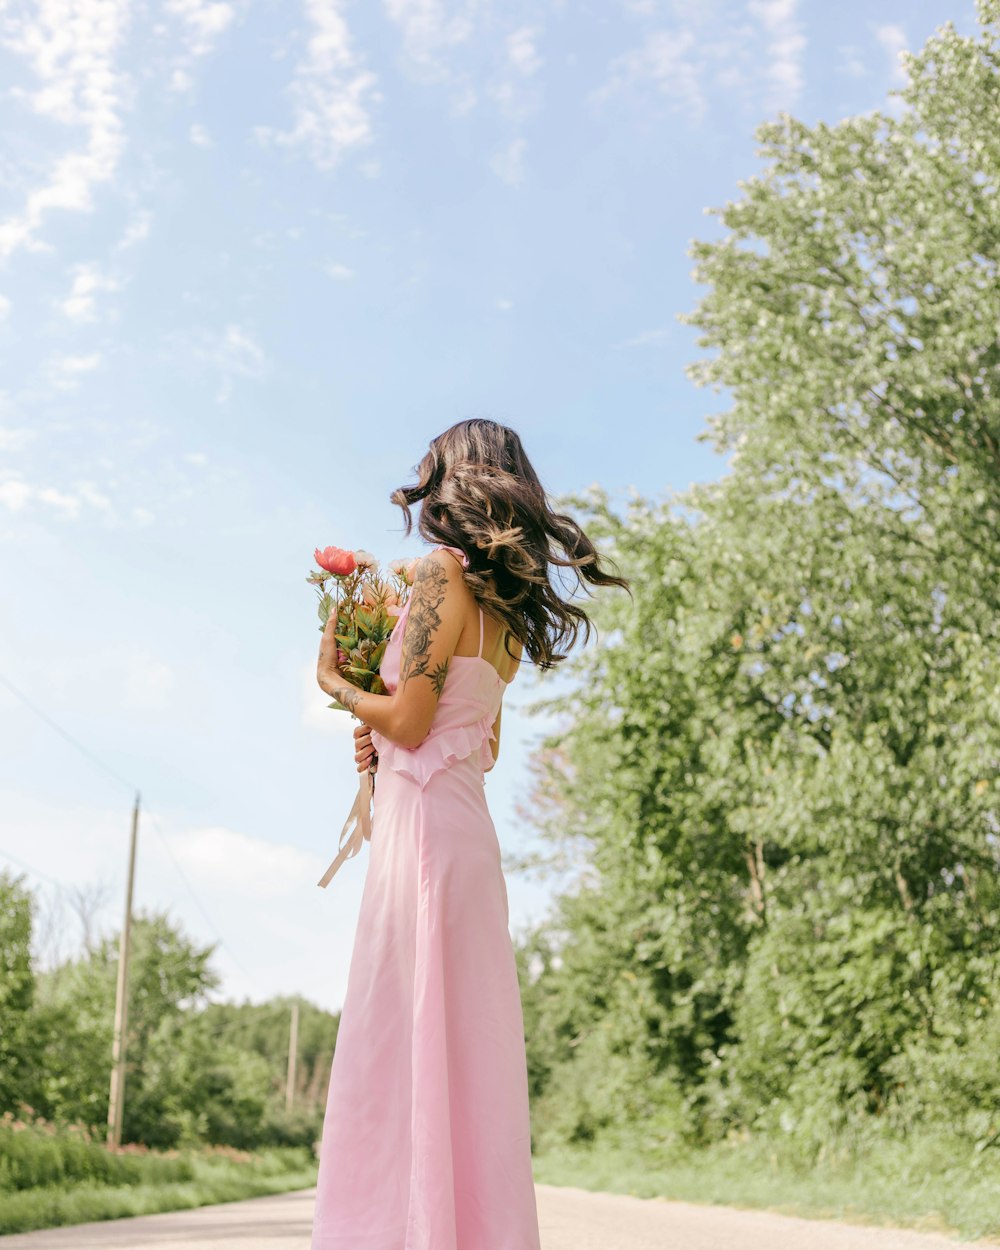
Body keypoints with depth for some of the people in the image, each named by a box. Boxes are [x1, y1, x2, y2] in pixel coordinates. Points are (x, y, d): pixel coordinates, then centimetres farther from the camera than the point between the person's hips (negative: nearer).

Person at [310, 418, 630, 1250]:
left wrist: (336, 683, 3)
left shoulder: (444, 573, -8)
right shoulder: (510, 607, 17)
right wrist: (383, 743, 17)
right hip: (467, 821, 9)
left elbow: (407, 721, -13)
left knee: (405, 1040, -6)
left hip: (422, 821, -9)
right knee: (460, 1044, 10)